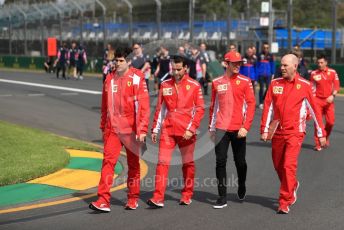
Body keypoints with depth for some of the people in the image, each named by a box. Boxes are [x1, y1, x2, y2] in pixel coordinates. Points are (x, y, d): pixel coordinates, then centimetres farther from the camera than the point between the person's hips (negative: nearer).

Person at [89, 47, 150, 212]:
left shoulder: (136, 78, -5)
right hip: (112, 129, 3)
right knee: (108, 160, -9)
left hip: (131, 129, -3)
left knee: (133, 164, 9)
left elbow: (144, 105, -9)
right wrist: (103, 127, 17)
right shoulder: (109, 79, 8)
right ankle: (103, 201, -11)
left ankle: (133, 199, 22)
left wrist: (142, 129, -15)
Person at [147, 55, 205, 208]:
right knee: (162, 162, -6)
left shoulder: (194, 85, -1)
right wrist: (155, 129, 10)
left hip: (186, 131, -2)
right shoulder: (165, 85, 9)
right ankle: (158, 198, -7)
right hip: (168, 130, 2)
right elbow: (160, 108, 13)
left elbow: (200, 109, -2)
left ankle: (187, 196, 22)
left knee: (188, 164, 8)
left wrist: (191, 128, -10)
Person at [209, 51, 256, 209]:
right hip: (221, 128, 1)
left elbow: (251, 105, -4)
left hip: (238, 129, -1)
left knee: (240, 162, 9)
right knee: (220, 161, -4)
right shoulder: (217, 82, 6)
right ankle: (222, 197, 2)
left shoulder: (245, 81, -1)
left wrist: (245, 126, -12)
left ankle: (242, 186, 37)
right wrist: (211, 128, 15)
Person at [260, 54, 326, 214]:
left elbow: (314, 110, 0)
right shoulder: (275, 84, 4)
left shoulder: (304, 85, -4)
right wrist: (264, 130, -3)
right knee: (278, 165, 13)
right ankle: (292, 185, 42)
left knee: (289, 166, -11)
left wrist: (321, 133, 2)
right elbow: (268, 107, 3)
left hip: (295, 132, -4)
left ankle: (285, 203, -4)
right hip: (277, 132, 4)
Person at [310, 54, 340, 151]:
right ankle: (318, 144, 6)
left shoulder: (332, 72, 0)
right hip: (318, 99, -1)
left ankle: (326, 137, 26)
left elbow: (337, 85, 0)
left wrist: (333, 96, -13)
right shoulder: (314, 73, -1)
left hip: (329, 100, 1)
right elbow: (311, 88, 6)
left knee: (330, 121, -3)